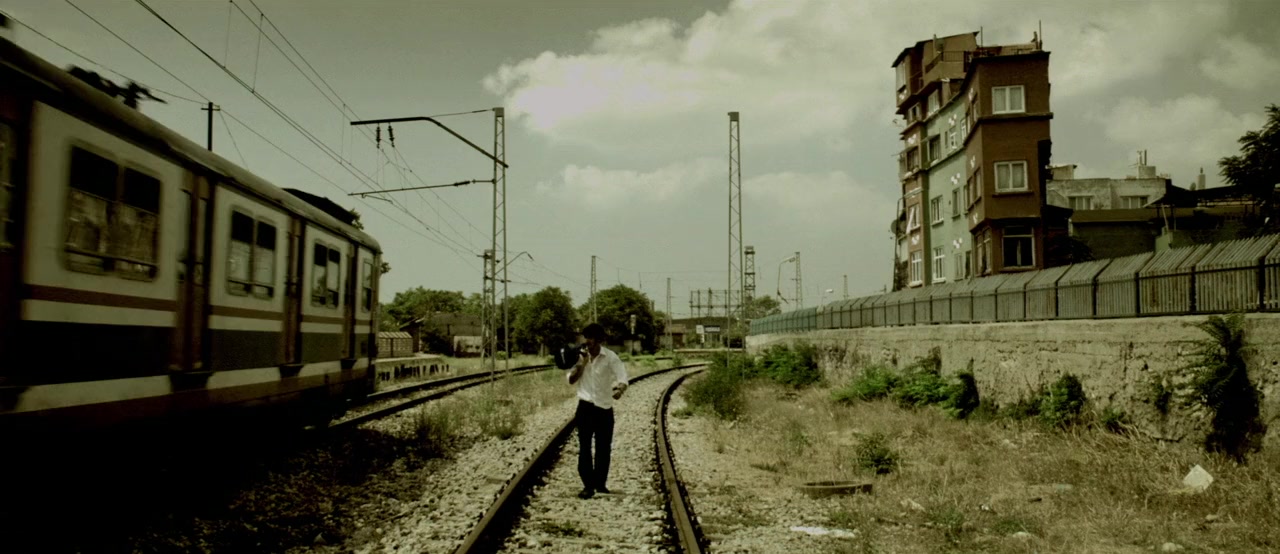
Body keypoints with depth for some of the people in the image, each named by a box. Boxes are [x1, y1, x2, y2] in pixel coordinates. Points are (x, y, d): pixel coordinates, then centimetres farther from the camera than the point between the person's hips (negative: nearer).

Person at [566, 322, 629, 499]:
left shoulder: (610, 357, -9)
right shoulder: (580, 356, 2)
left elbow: (622, 379, -19)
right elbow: (571, 380, -1)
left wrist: (620, 389, -43)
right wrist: (582, 363, -14)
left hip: (604, 407, -2)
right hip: (585, 407, 2)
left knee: (604, 448, 7)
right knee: (584, 447, -2)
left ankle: (600, 482, 23)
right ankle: (588, 486, 3)